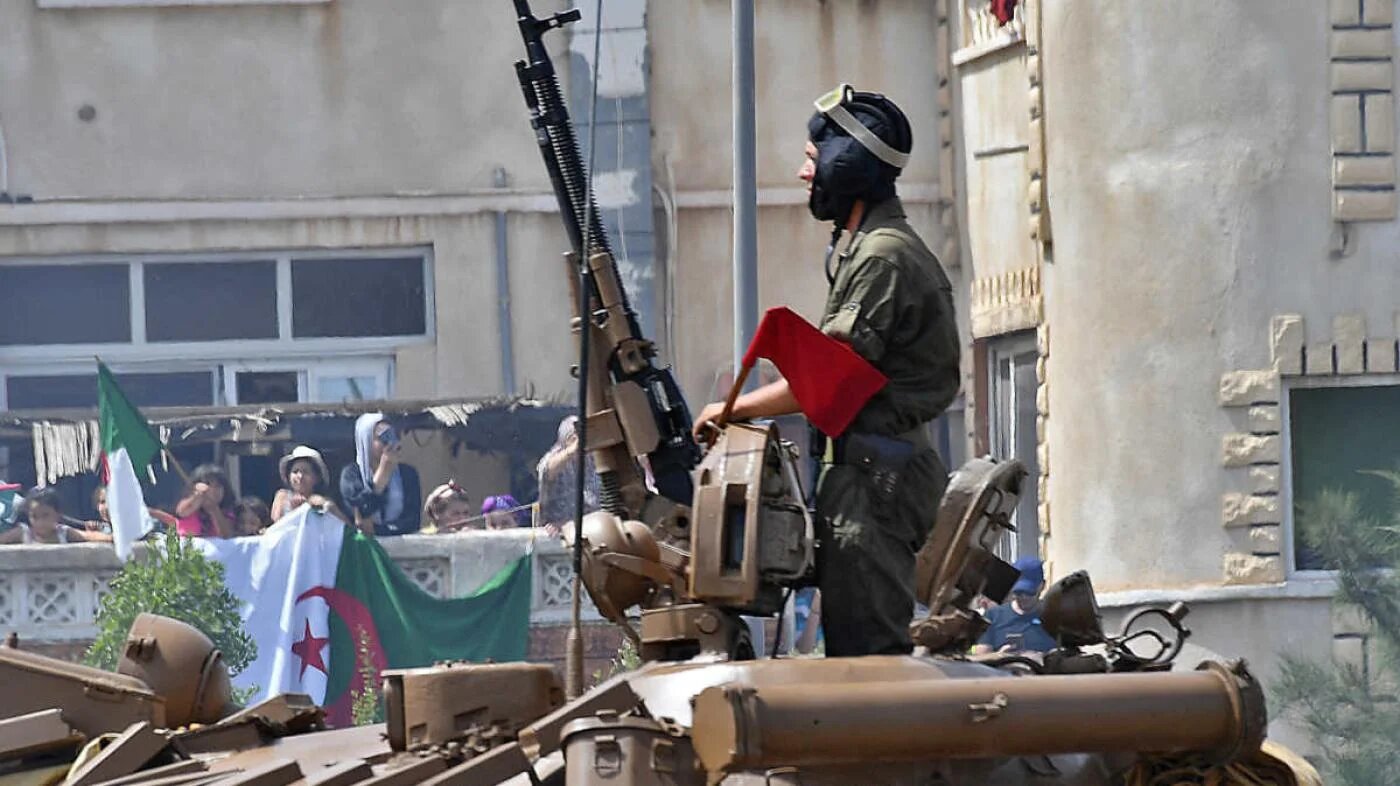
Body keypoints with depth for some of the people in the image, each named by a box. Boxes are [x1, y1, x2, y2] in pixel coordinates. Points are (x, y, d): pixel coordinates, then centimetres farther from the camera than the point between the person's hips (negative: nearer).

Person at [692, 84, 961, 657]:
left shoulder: (883, 257, -14)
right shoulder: (870, 248, 20)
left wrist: (731, 410, -7)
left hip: (874, 477, -11)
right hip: (869, 471, 11)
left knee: (865, 646, -12)